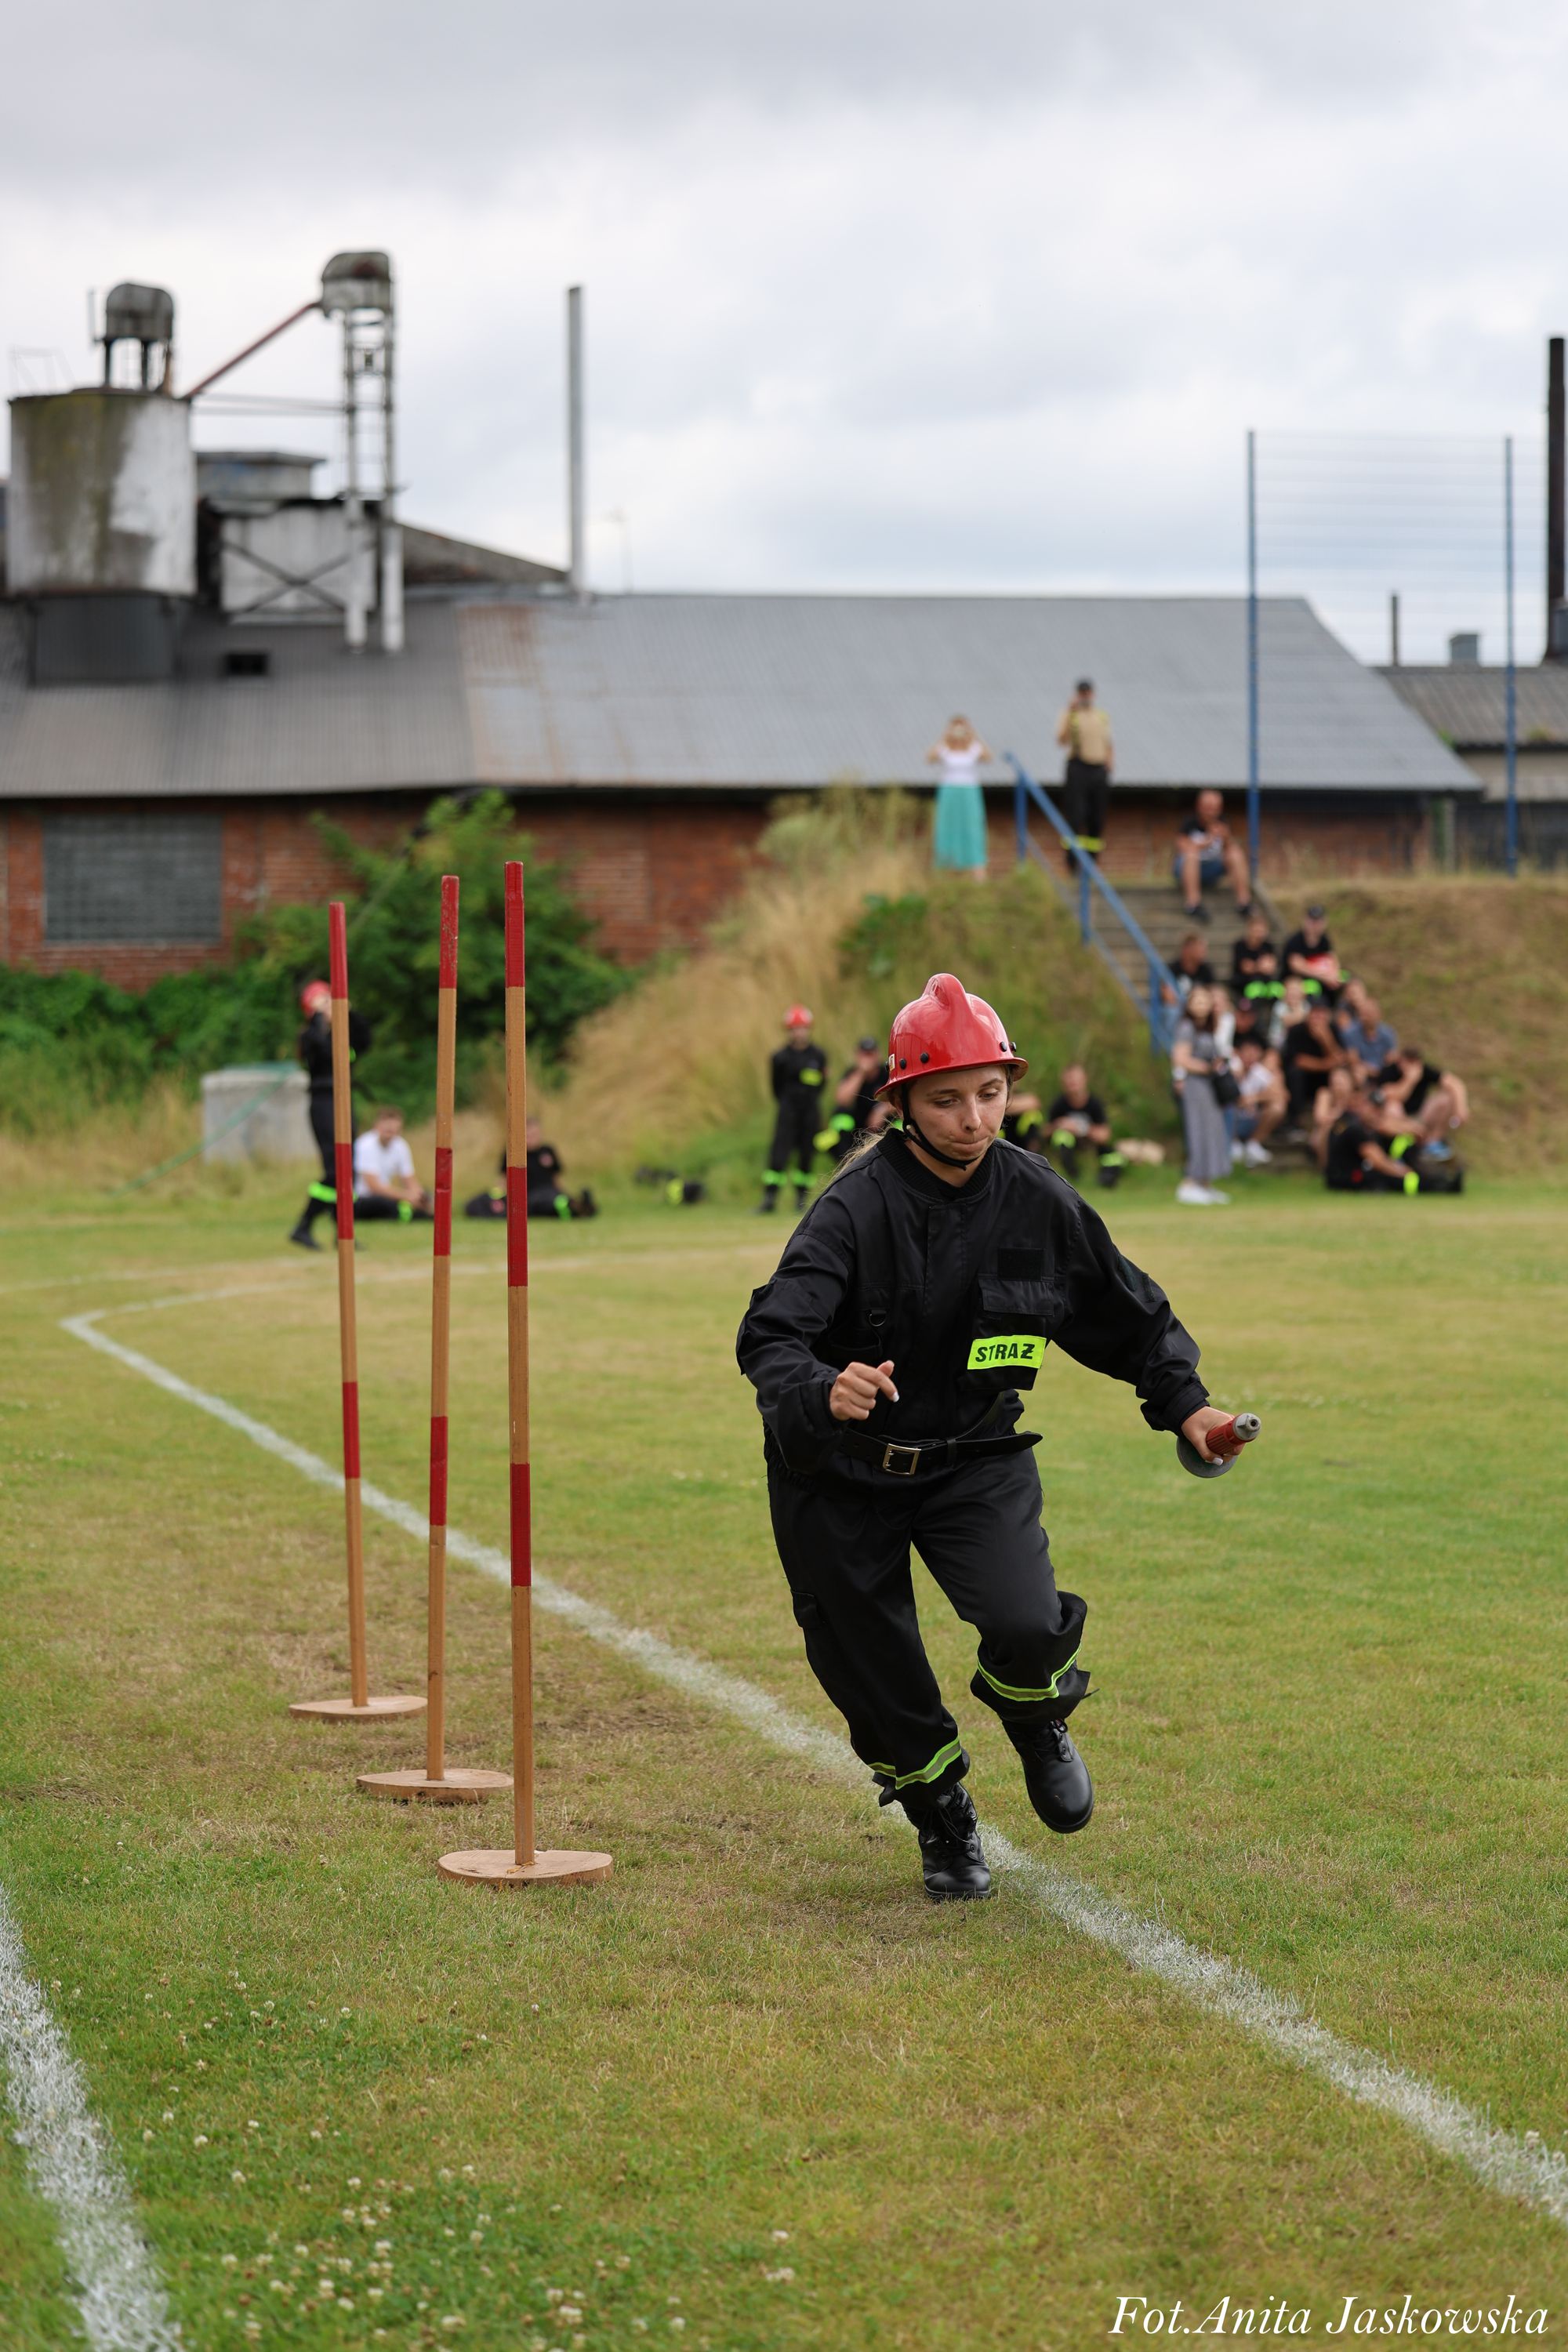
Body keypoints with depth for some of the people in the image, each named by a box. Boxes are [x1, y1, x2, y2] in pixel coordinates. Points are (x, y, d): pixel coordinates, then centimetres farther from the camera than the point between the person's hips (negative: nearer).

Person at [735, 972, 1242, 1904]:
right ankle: (943, 1820, 35)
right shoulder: (858, 1207, -21)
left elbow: (1129, 1311, 9)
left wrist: (1185, 1403, -1)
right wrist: (822, 1393, -51)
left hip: (978, 1460, 2)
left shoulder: (1037, 1198, -8)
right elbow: (770, 1335, -31)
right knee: (873, 1676, 5)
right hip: (843, 1473, -2)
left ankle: (1037, 1721, 15)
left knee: (1026, 1627, -22)